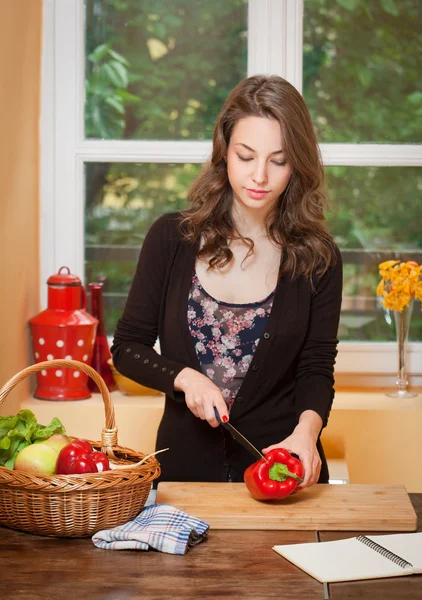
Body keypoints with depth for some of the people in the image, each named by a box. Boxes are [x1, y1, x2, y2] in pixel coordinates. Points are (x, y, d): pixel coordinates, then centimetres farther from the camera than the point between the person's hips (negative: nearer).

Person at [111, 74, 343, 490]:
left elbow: (316, 368, -2)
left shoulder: (317, 258, -4)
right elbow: (128, 347, 3)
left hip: (281, 465, 0)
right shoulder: (171, 238, -3)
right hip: (185, 465, 1)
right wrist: (185, 377, -15)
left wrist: (306, 429, -22)